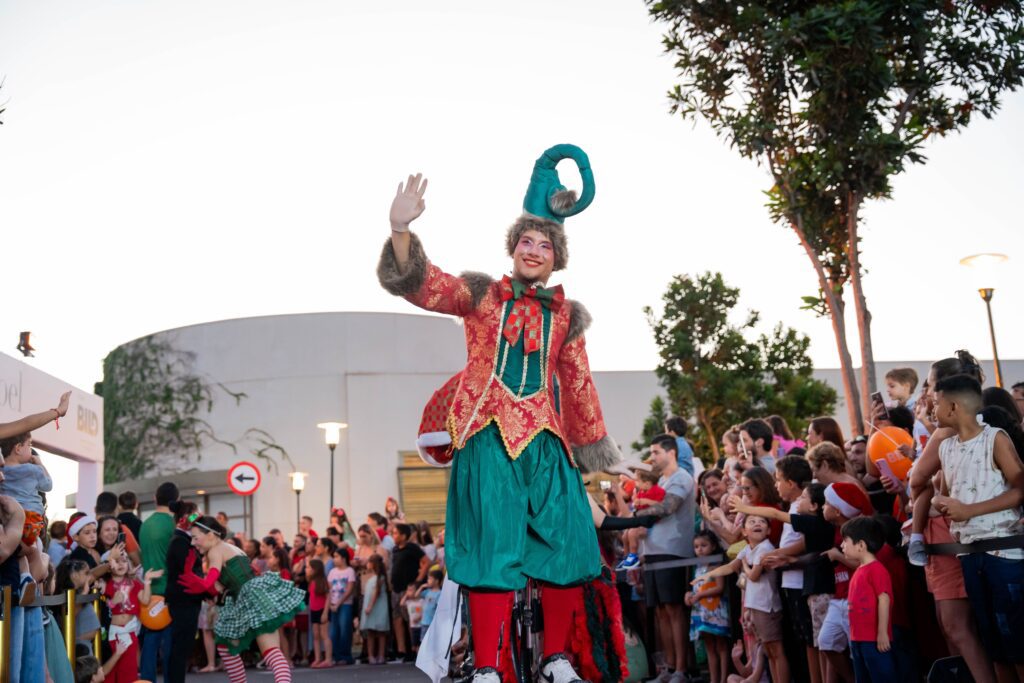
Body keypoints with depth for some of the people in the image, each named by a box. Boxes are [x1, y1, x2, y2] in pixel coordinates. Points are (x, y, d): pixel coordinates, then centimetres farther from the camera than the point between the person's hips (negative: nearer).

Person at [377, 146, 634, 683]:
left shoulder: (565, 315, 14)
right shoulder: (480, 295, 7)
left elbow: (579, 386, 17)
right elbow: (421, 284, -7)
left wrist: (592, 448, 16)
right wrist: (401, 229, -24)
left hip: (546, 439, 3)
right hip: (488, 436, -3)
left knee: (566, 548, 2)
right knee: (491, 548, -4)